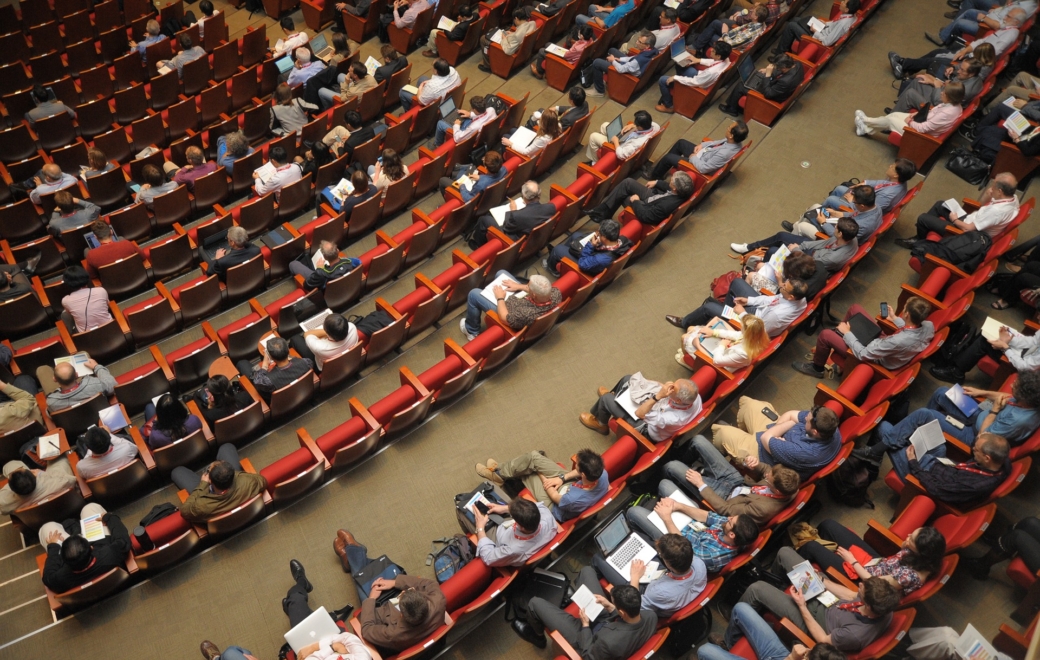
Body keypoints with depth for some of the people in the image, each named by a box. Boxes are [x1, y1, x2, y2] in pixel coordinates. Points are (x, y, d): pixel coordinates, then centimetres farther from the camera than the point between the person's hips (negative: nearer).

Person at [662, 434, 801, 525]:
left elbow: (725, 510, -26)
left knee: (671, 466, -5)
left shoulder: (764, 508, -38)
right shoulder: (788, 484, -21)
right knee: (698, 440, 1)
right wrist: (755, 465, -24)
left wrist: (700, 484, -20)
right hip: (738, 481, 6)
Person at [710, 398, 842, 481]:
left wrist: (790, 423, -21)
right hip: (778, 436, 8)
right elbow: (790, 414, -12)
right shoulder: (829, 428, -22)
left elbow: (766, 438, -32)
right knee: (746, 402, 16)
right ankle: (740, 430, 48)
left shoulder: (804, 453, -45)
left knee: (720, 431, 3)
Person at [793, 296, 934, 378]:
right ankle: (841, 335, 40)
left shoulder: (898, 341, -43)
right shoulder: (928, 325, -22)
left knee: (825, 335, -4)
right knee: (855, 308, 11)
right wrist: (896, 320, 8)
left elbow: (862, 354, -30)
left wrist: (847, 334, -18)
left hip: (875, 358, -7)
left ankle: (817, 368, 26)